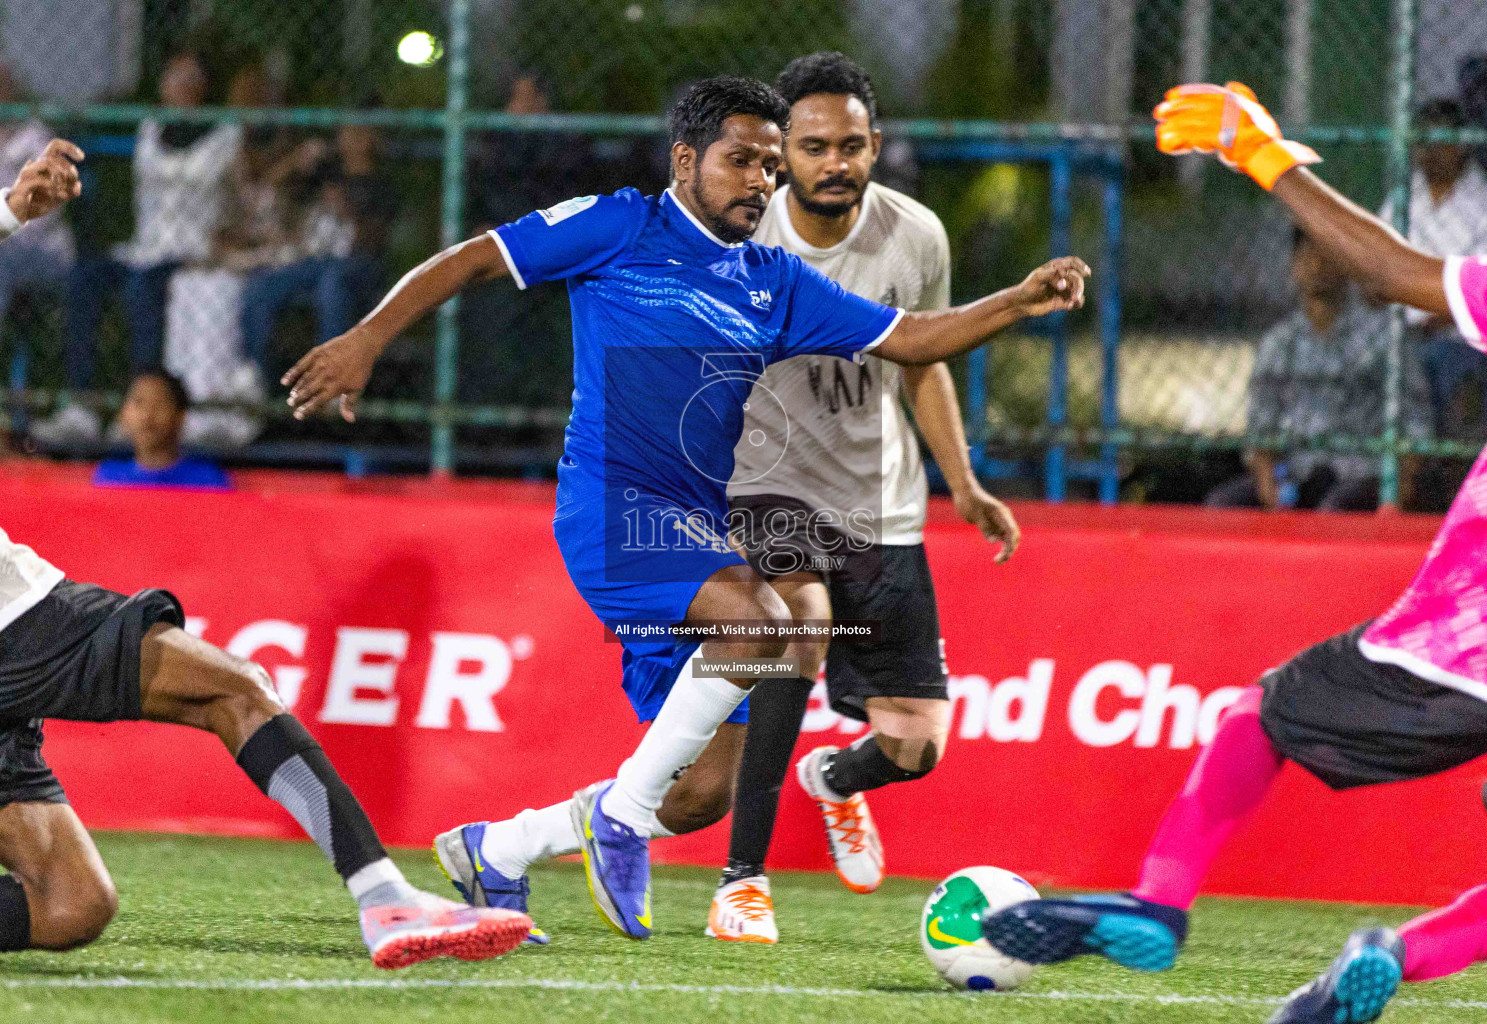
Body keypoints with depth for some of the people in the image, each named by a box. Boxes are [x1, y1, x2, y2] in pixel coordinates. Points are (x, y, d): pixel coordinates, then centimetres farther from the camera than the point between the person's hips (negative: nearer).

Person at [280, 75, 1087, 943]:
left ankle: (492, 853, 23)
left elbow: (912, 337, 15)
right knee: (760, 617, -33)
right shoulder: (618, 229, 1)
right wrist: (368, 339, -7)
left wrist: (1020, 303, 0)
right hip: (614, 508, -7)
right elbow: (473, 260, 3)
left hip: (702, 537, 7)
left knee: (704, 795, 2)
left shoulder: (776, 284, 16)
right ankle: (624, 814, -18)